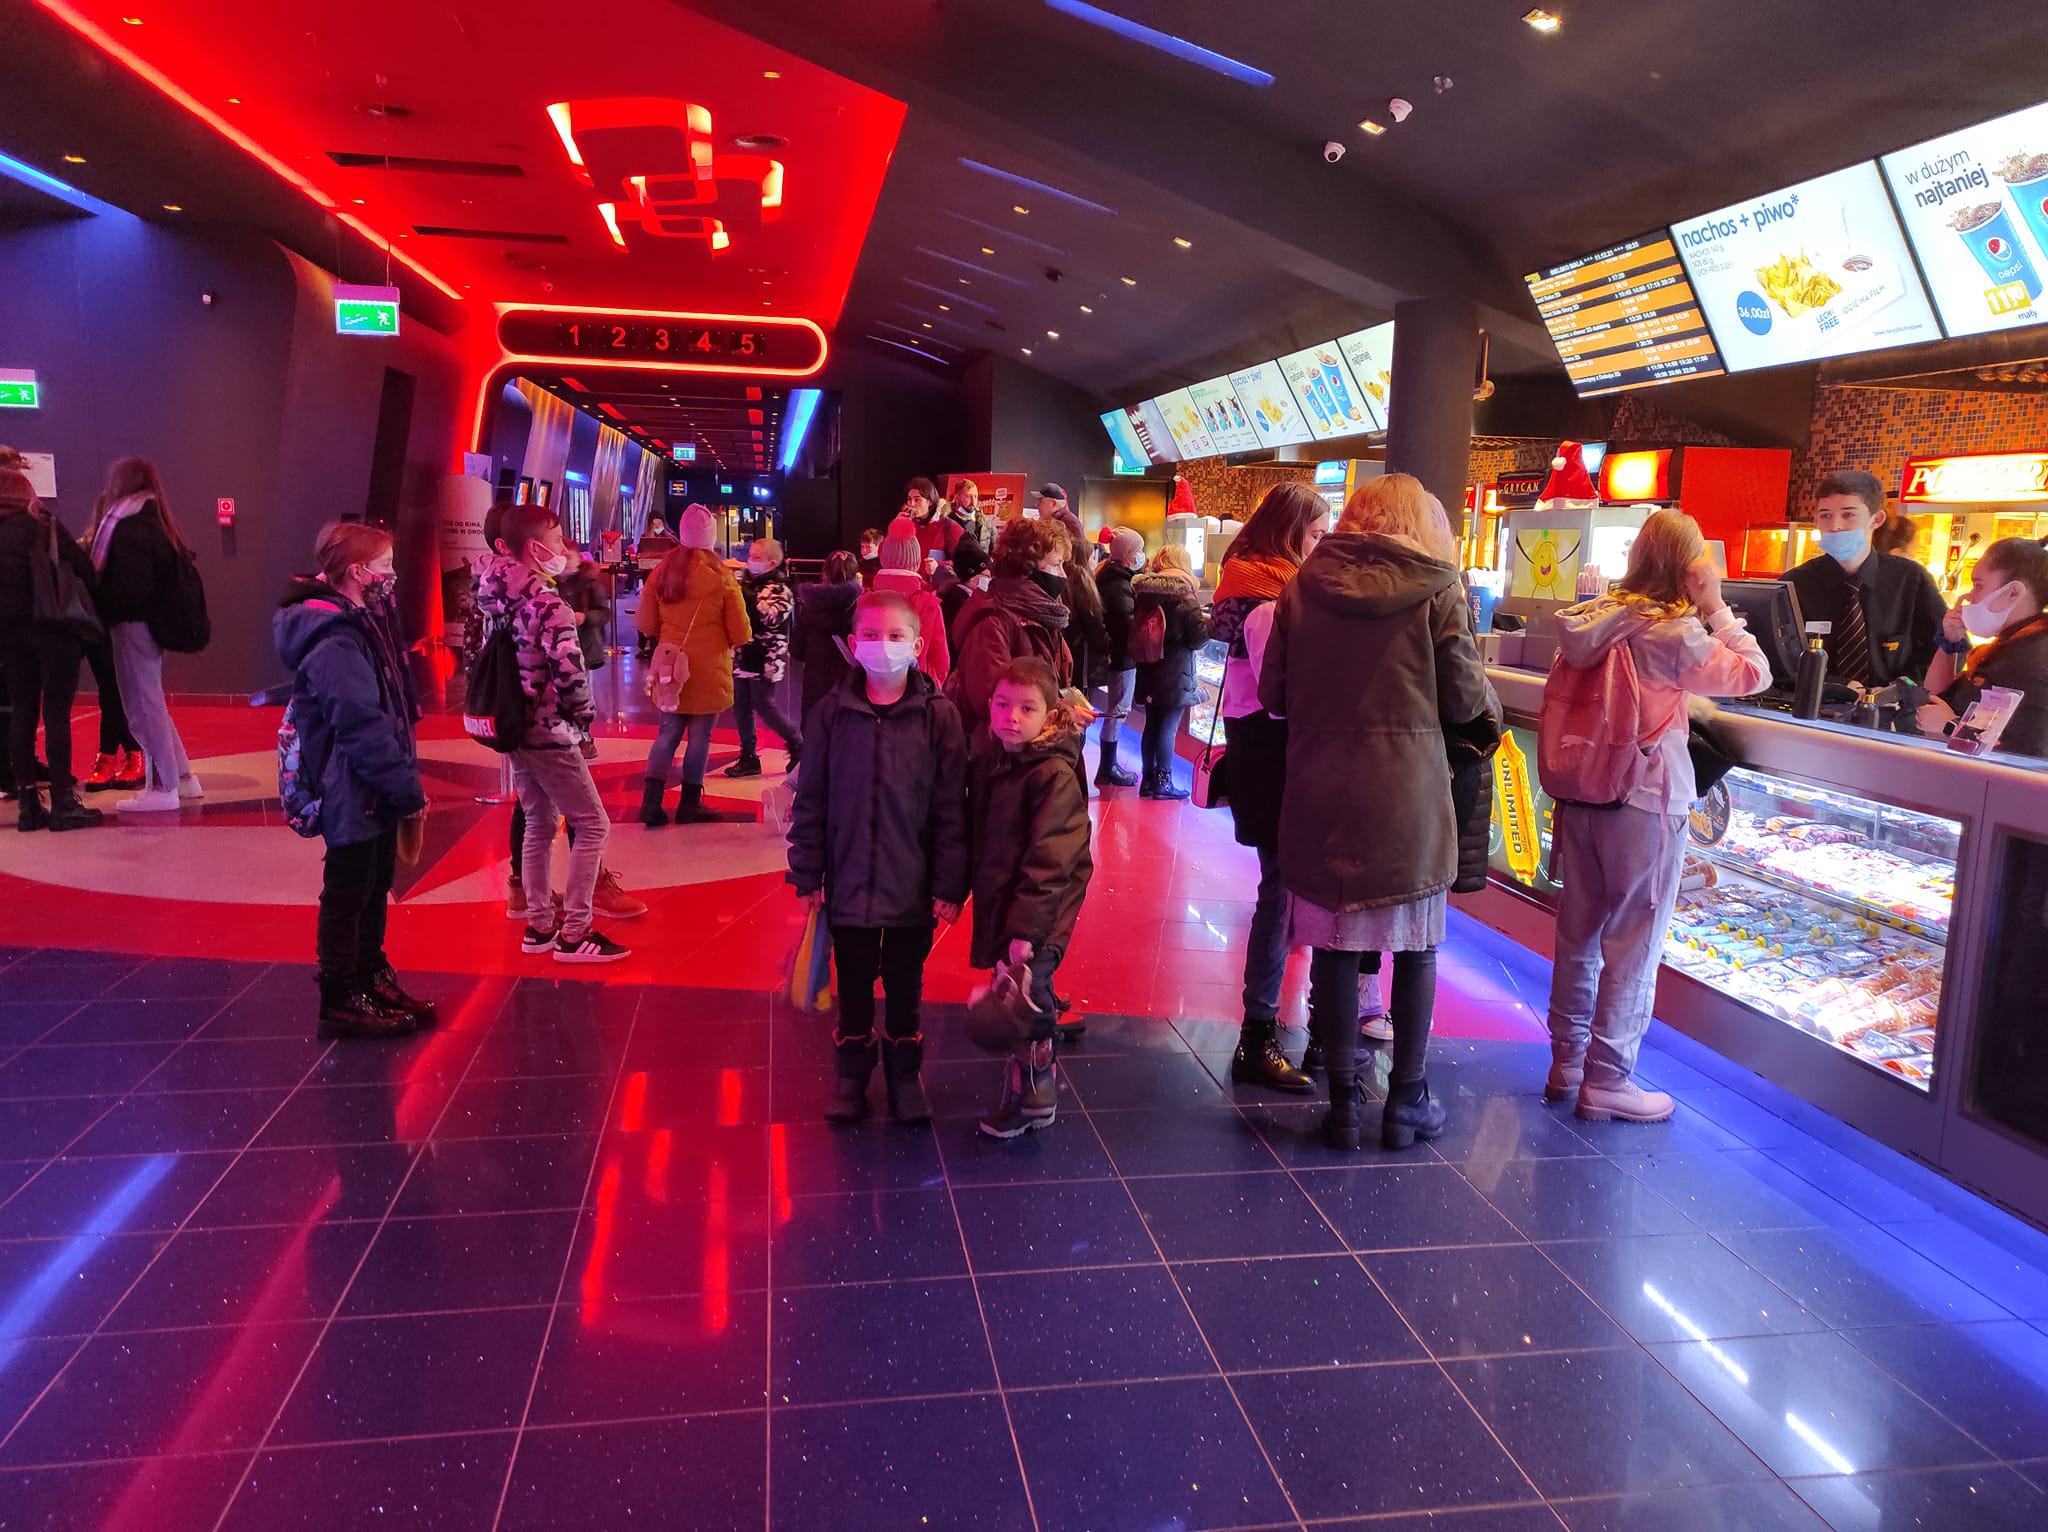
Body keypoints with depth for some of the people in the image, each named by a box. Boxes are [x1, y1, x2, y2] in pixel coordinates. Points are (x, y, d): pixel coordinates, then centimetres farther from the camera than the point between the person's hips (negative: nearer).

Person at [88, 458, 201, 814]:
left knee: (143, 707, -3)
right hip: (150, 621, 9)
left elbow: (129, 588, -22)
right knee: (151, 703, 18)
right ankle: (182, 777, 22)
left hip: (132, 624, -9)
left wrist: (102, 610, -8)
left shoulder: (128, 528, -16)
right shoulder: (156, 523, 11)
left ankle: (163, 788, 2)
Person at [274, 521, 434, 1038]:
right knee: (347, 894, 2)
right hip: (353, 796, -10)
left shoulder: (356, 625, 13)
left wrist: (404, 782, 14)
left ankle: (372, 980, 33)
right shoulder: (335, 642, -20)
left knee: (374, 889, 19)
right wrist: (407, 788, -21)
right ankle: (341, 1001, 13)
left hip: (374, 795, 10)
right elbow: (362, 727, -25)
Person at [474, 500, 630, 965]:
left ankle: (539, 925, 24)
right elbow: (570, 674, -25)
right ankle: (575, 934, 2)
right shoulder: (549, 605, -20)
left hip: (513, 726, 9)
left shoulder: (496, 598, 6)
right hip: (549, 732, -9)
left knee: (539, 823, 18)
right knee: (593, 824, 0)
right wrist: (583, 715, -8)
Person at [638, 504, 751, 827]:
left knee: (668, 732, 13)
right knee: (700, 737, 7)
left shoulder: (661, 572, -1)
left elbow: (645, 625, 3)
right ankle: (689, 805, 14)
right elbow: (741, 633, -9)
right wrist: (727, 639, 13)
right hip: (708, 671, -3)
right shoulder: (720, 575, -11)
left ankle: (651, 802, 7)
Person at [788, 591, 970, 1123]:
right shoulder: (833, 713, -4)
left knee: (905, 986, 15)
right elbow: (810, 800, 1)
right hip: (849, 884, 1)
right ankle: (851, 1074, 34)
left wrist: (950, 885, -7)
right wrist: (807, 875, 0)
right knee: (854, 985, 16)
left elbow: (951, 809, -7)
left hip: (914, 888, -1)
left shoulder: (939, 716, -8)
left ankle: (905, 1073, 34)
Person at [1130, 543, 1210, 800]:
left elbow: (1135, 631, 10)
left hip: (1148, 672, 6)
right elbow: (1197, 638, -11)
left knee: (1151, 724, 14)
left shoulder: (1145, 591, 3)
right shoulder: (1184, 596, -12)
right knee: (1168, 727, 0)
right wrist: (1208, 621, 8)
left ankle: (1148, 779, 19)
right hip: (1175, 675, -6)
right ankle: (1162, 782, 5)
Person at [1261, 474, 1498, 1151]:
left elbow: (1272, 693, 4)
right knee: (1417, 948, 13)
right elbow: (1465, 699, -4)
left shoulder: (1305, 584, 1)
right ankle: (1406, 1101, 20)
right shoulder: (1436, 588, -5)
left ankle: (1343, 1101, 16)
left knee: (1334, 947, 10)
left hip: (1320, 795, 2)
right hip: (1409, 796, -2)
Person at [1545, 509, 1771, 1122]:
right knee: (1633, 943, 4)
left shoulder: (1592, 618, 4)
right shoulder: (1677, 634, -14)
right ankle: (1607, 1081, 10)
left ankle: (1566, 1062, 26)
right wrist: (1716, 607, -6)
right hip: (1645, 802, -6)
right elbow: (1754, 674, -8)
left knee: (1577, 931, 15)